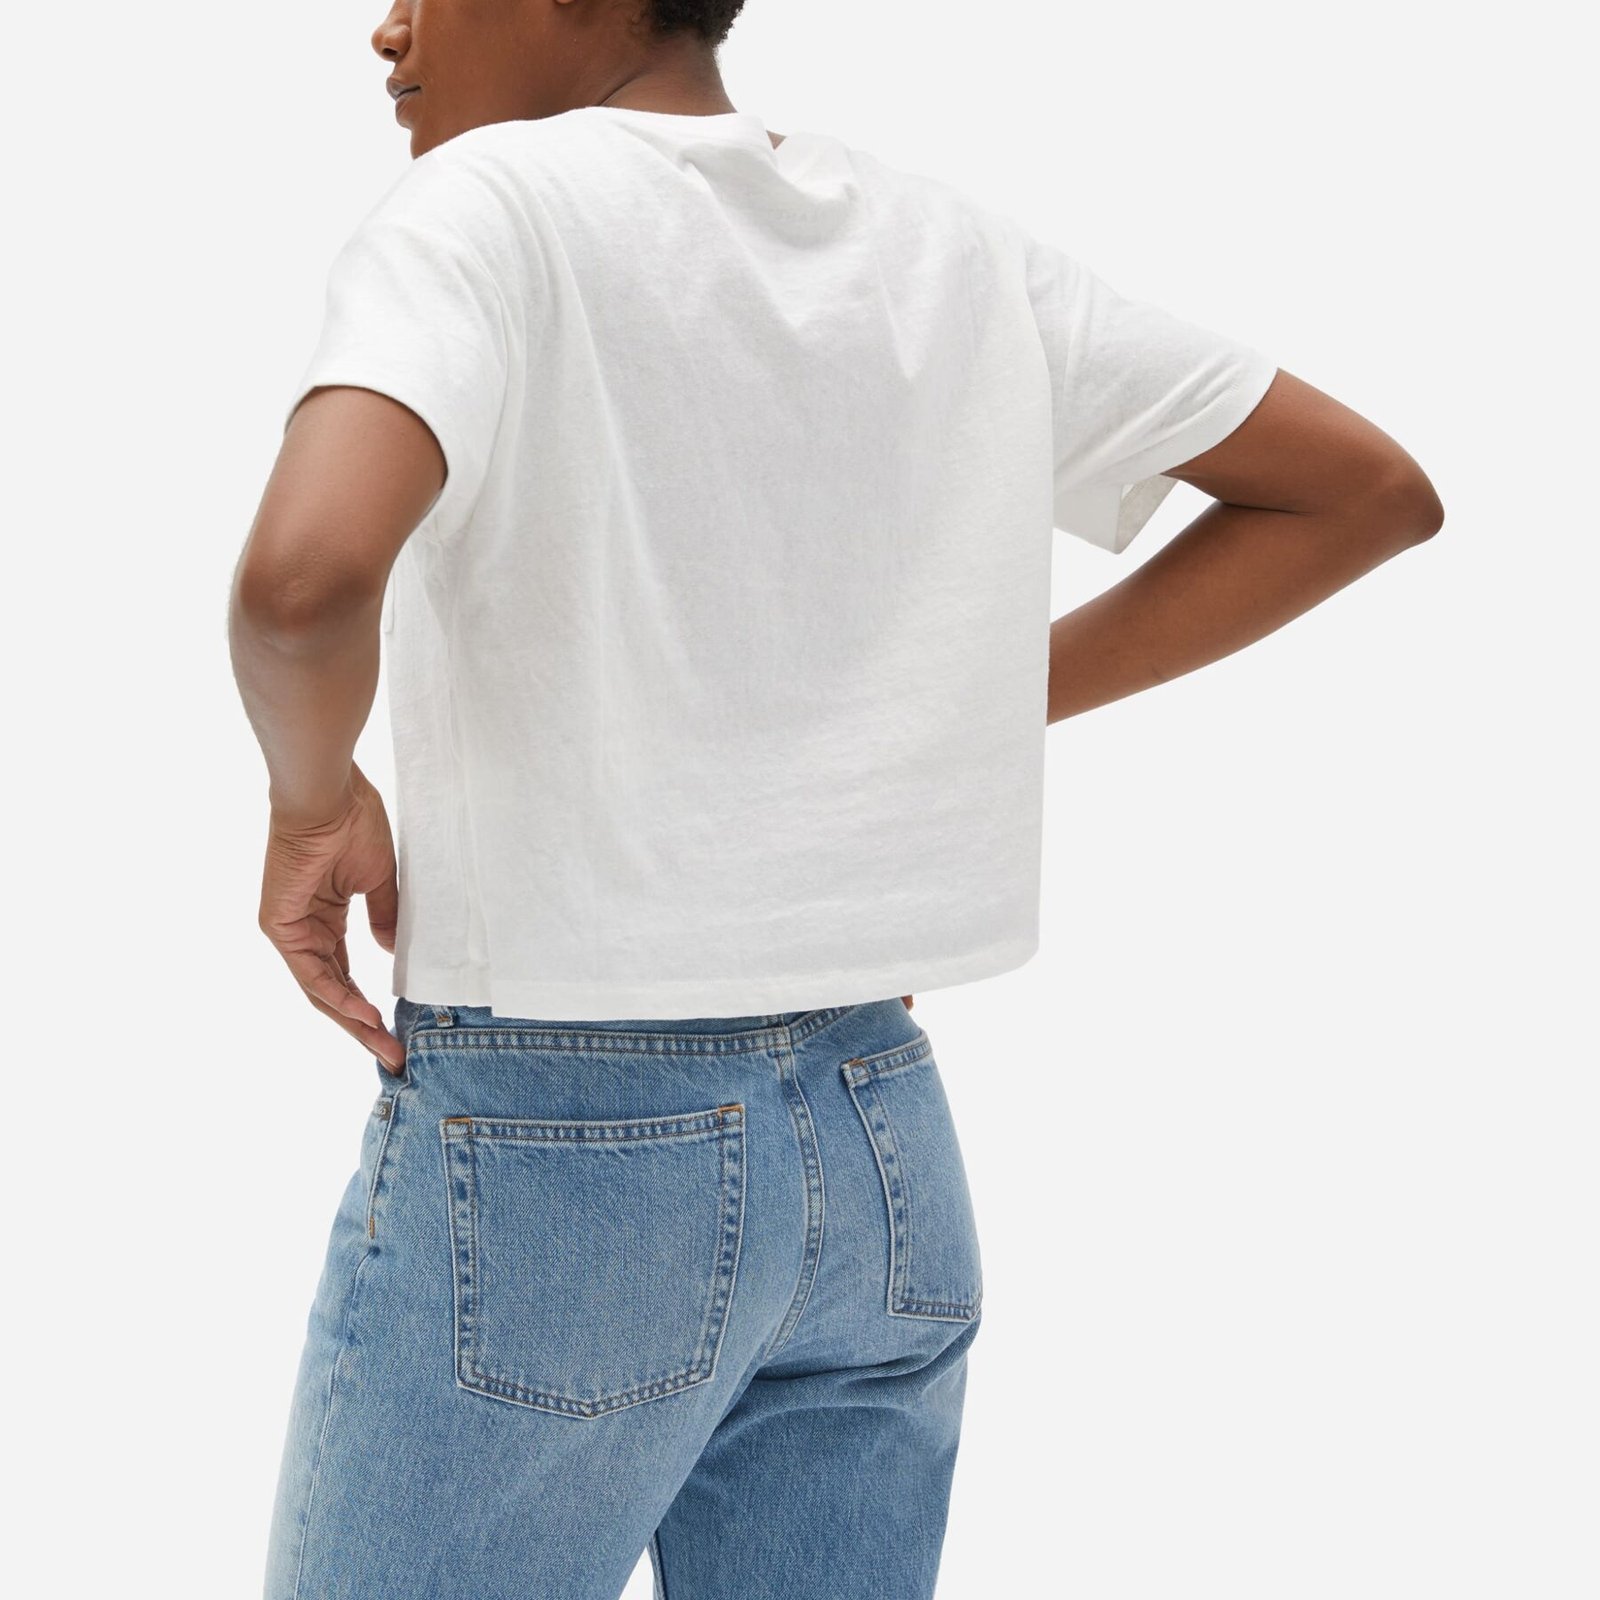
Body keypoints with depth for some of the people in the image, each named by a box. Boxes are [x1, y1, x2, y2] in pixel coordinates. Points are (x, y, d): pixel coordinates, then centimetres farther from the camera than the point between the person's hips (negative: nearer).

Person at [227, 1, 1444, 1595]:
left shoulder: (486, 211, -14)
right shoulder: (950, 250, 4)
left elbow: (304, 574, -33)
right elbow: (1369, 487, 11)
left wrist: (310, 792, -11)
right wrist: (984, 713, 11)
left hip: (547, 1161, -6)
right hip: (881, 1151, 6)